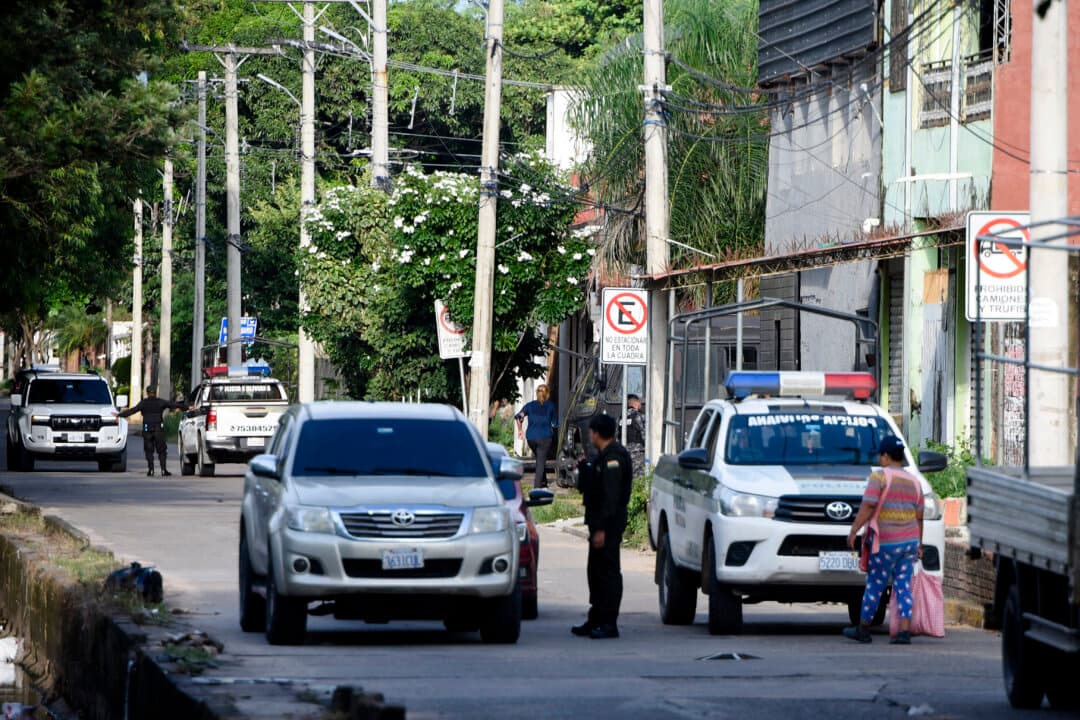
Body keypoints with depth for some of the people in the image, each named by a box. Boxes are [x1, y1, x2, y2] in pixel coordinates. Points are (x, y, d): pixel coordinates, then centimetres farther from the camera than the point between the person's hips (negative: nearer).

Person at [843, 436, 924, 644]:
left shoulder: (879, 477, -8)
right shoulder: (914, 482, 10)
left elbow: (868, 506, -17)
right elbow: (919, 516, 13)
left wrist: (854, 530, -13)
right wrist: (919, 544, 20)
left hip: (886, 542, -5)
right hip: (910, 540, 5)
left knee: (874, 586, 5)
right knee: (904, 586, 5)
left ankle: (863, 629, 15)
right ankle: (904, 631, -4)